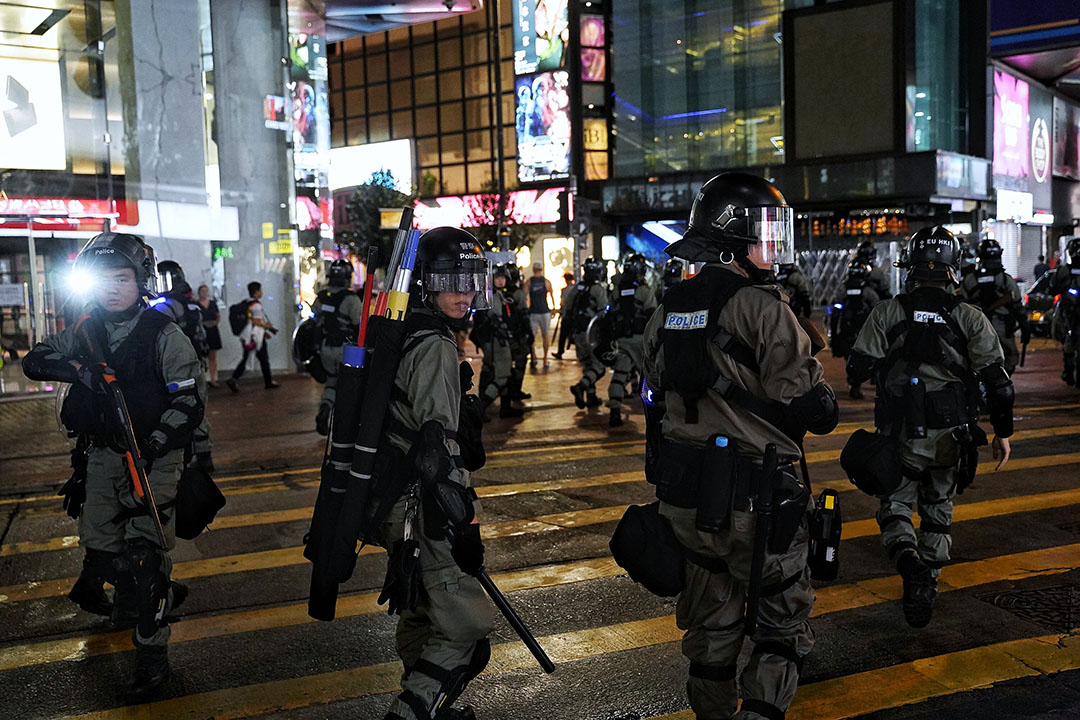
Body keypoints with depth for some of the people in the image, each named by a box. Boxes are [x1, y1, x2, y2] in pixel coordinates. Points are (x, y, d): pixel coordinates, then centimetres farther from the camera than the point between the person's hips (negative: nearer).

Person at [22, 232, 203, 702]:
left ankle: (152, 655, 1)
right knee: (98, 548, 10)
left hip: (154, 453, -6)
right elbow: (34, 359, 6)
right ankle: (161, 596, 37)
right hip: (103, 452, 6)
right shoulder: (87, 331, 6)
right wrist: (76, 368, -14)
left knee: (144, 551, -10)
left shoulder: (164, 335, -11)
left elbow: (188, 402, -15)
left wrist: (154, 445, -28)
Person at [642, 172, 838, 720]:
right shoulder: (762, 308, -16)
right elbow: (807, 406, -17)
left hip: (683, 494, 7)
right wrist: (824, 407, 4)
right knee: (782, 623, 11)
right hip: (753, 496, -7)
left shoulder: (667, 310, 7)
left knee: (711, 620, 21)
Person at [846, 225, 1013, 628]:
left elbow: (857, 371, -5)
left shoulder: (886, 313, -5)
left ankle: (909, 561, -18)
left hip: (900, 434, -2)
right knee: (938, 511, 19)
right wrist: (1002, 432, 8)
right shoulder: (971, 319, -2)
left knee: (895, 506, 10)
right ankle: (926, 587, 23)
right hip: (951, 438, 2)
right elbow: (998, 382, -4)